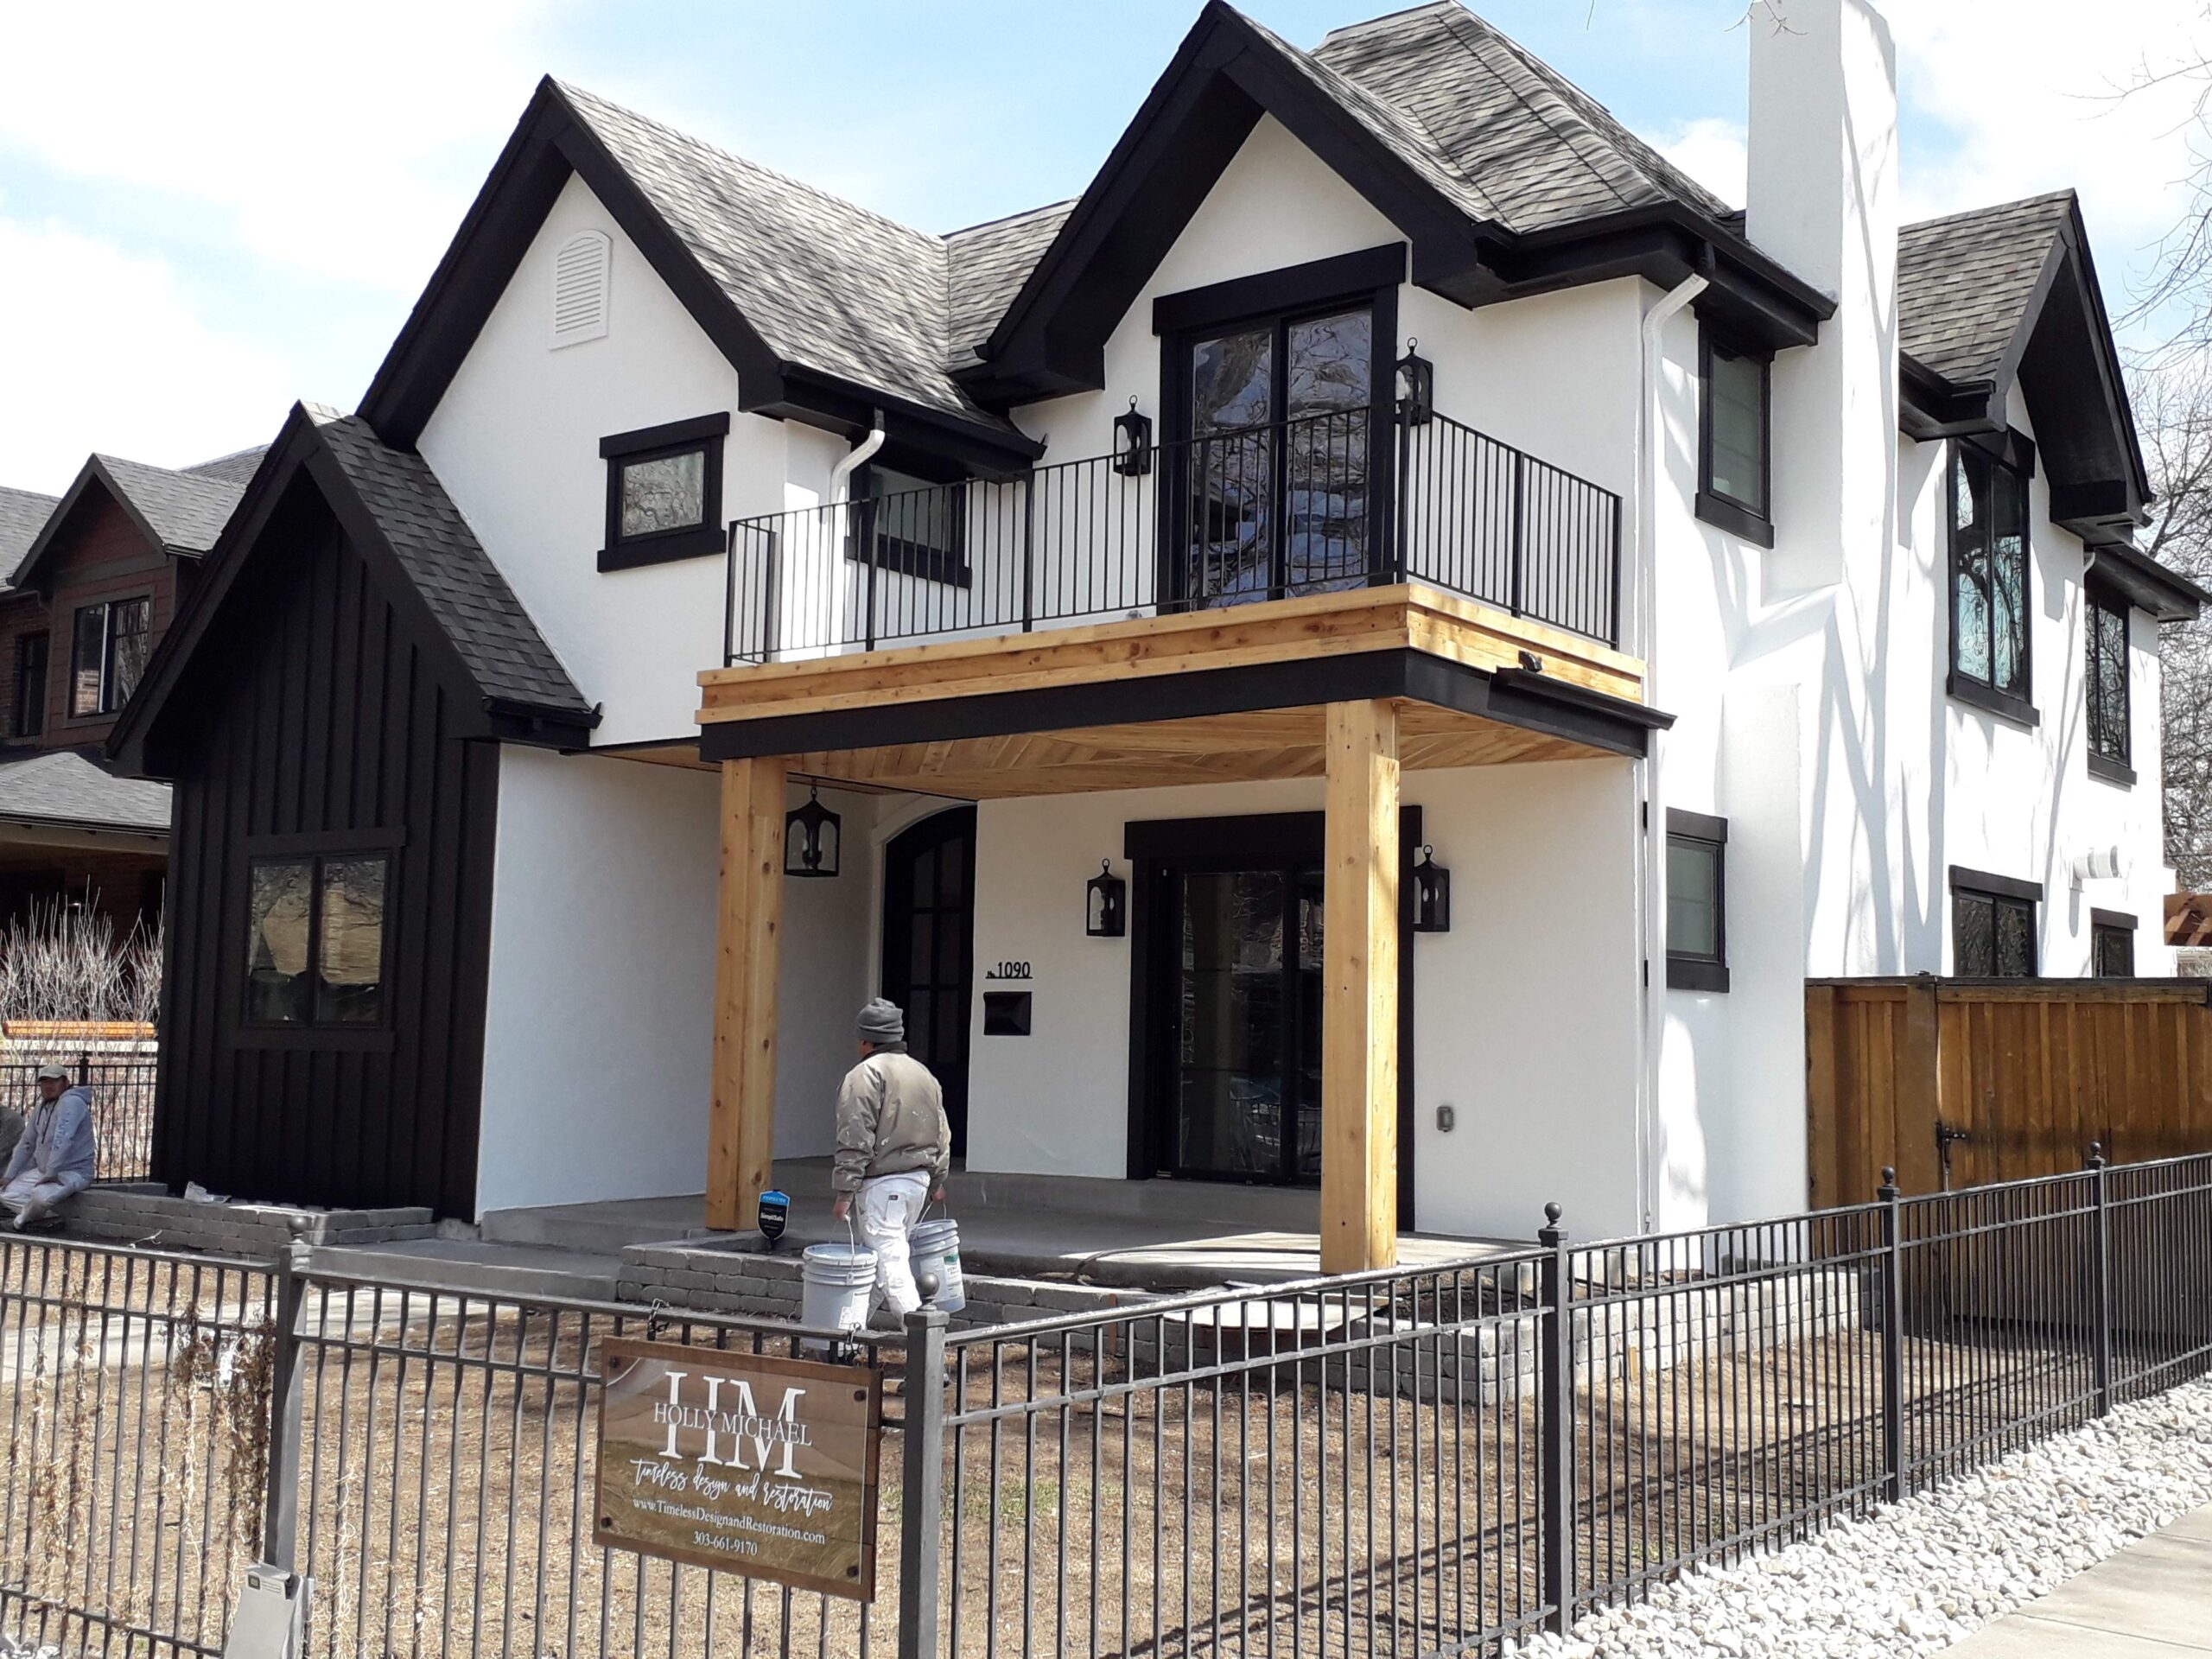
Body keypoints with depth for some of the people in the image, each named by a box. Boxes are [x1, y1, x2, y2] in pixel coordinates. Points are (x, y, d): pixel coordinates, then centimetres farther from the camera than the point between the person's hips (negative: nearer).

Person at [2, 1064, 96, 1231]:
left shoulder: (71, 1102, -17)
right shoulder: (40, 1109, 12)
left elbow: (62, 1141, -27)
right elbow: (26, 1143, 16)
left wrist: (50, 1174, -32)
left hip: (73, 1172, -9)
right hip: (42, 1172, 9)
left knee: (42, 1196, -35)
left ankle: (25, 1219, -1)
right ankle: (53, 1215, -4)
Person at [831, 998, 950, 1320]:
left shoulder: (866, 1074, -10)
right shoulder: (924, 1074, 15)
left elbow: (855, 1140, -15)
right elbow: (942, 1135, 20)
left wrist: (844, 1191, -13)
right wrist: (936, 1180, 28)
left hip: (882, 1183, -8)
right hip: (919, 1180, 8)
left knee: (889, 1258, -8)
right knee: (883, 1254, 17)